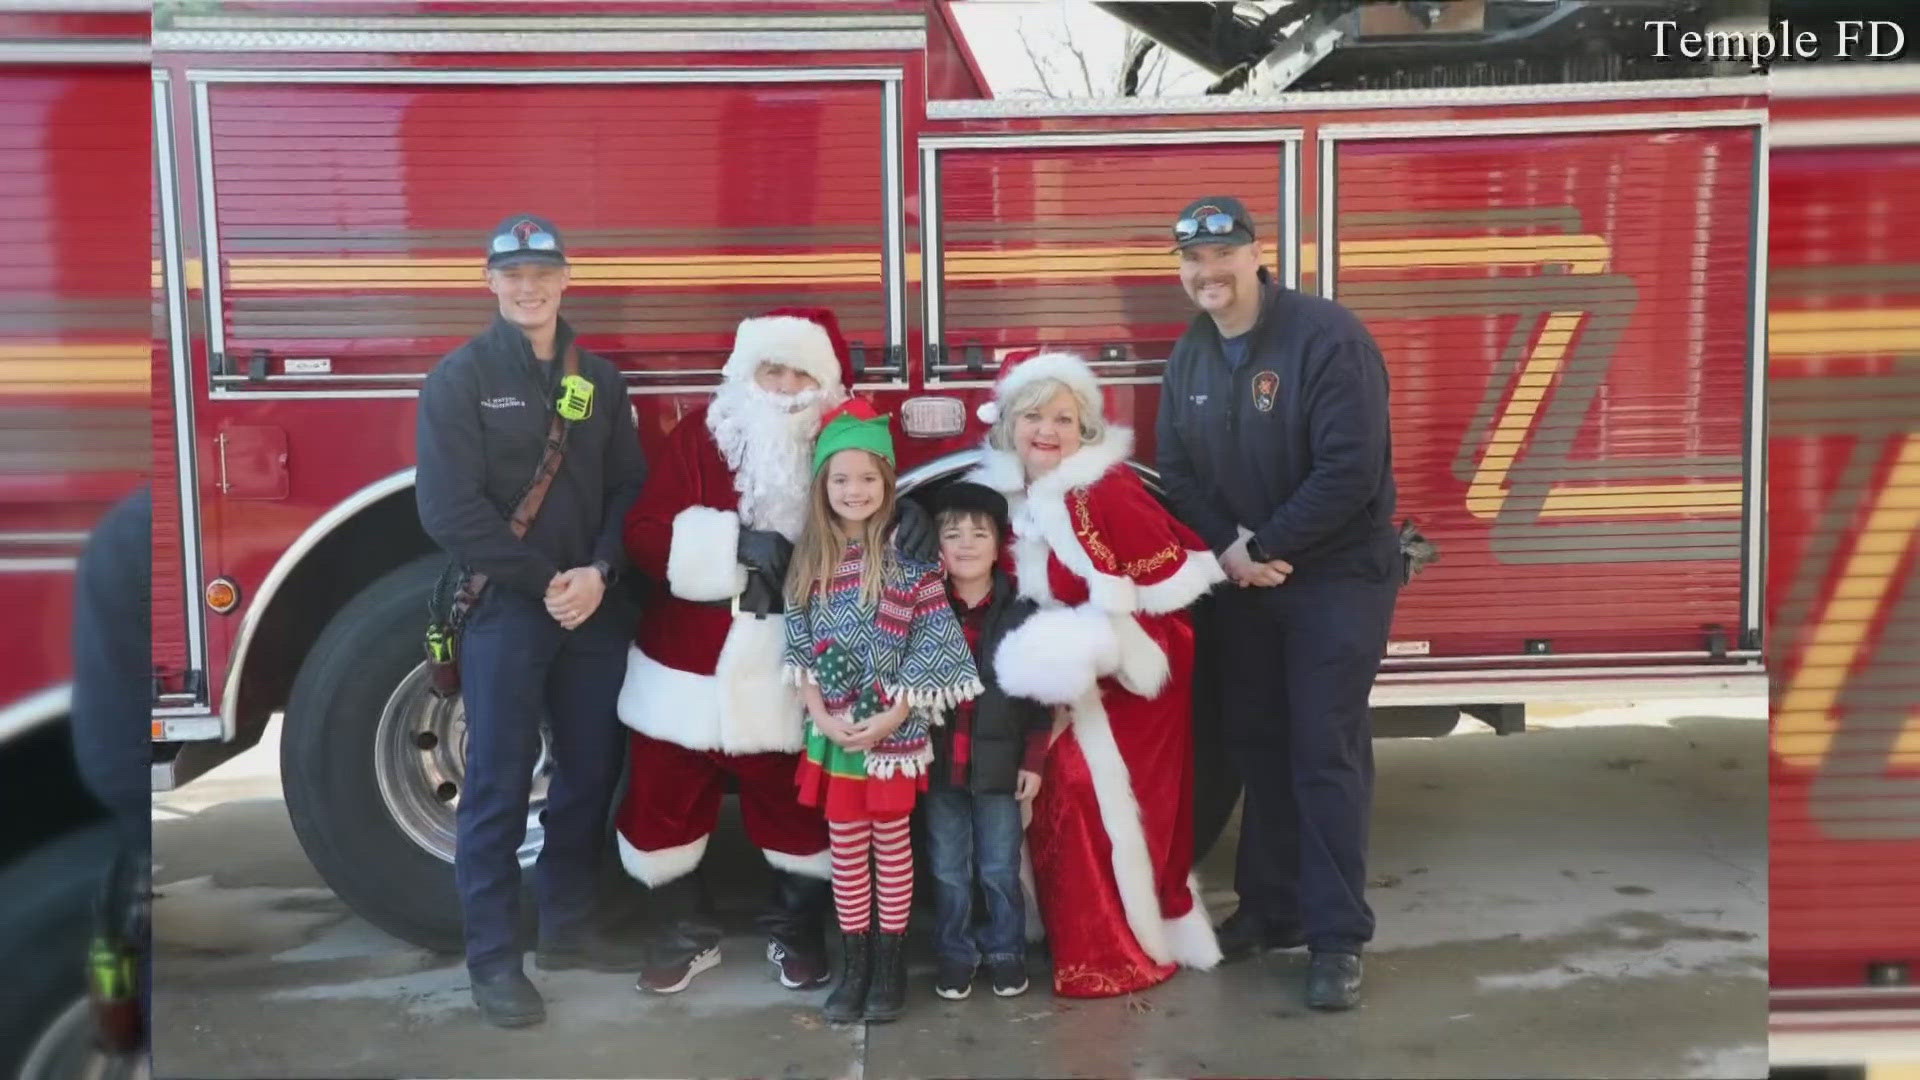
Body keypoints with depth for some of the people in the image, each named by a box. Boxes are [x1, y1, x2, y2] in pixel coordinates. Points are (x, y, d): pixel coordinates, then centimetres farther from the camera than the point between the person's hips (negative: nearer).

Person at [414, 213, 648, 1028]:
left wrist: (598, 572, -10)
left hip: (592, 605, 5)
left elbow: (629, 488, 7)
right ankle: (494, 959, 11)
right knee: (498, 786, 0)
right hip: (503, 608, -5)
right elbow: (449, 509, -12)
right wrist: (543, 581, -13)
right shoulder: (459, 377, -5)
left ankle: (566, 927, 28)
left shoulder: (598, 379, 10)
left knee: (591, 771, 12)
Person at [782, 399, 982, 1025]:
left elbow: (933, 641, -10)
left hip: (894, 728, -3)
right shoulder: (811, 558, 4)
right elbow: (799, 645, 4)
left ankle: (891, 961, 19)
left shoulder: (908, 553, -8)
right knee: (847, 846, 10)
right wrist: (821, 715, -8)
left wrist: (892, 716, -14)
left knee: (891, 841, 7)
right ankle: (854, 962, 22)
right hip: (833, 730, 3)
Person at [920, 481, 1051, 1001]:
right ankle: (954, 954, 27)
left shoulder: (1021, 610, -4)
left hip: (999, 764, -1)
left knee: (1000, 870, 11)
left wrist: (1033, 761, -4)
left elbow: (1040, 694, -3)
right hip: (939, 764, 1)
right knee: (948, 871, 12)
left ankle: (1006, 951, 28)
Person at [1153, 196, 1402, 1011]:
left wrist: (1265, 548, -18)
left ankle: (1338, 938, 4)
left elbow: (1350, 469, -24)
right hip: (1242, 577, 6)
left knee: (1325, 750, -5)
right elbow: (1175, 471, 4)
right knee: (1255, 741, 12)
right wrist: (1227, 548, -13)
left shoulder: (1327, 337, -17)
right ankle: (1272, 906, 26)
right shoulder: (1189, 356, 5)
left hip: (1338, 574, -6)